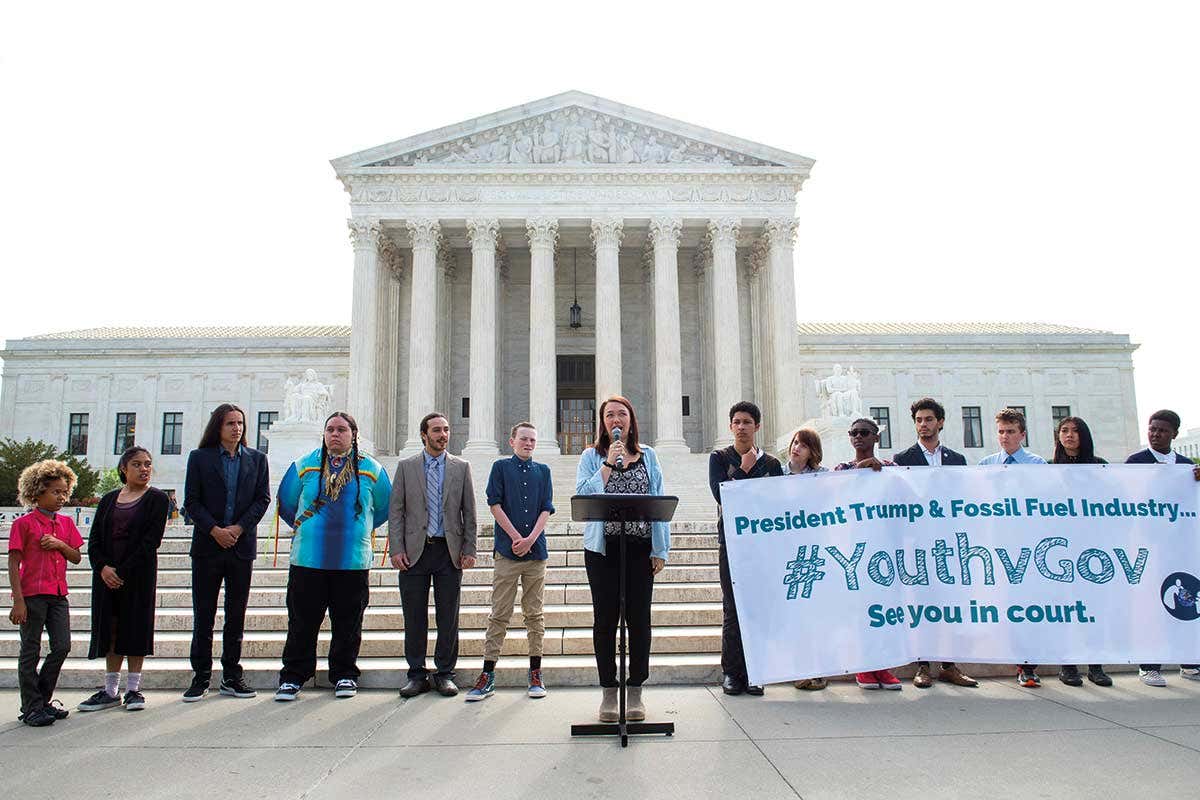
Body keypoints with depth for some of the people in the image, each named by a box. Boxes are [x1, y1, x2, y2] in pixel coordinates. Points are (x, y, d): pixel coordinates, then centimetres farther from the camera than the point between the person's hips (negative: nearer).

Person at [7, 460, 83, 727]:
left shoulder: (66, 523, 11)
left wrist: (60, 544, -8)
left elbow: (77, 557, 12)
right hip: (32, 593, -5)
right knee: (30, 651, 3)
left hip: (58, 594, 5)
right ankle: (31, 707, 13)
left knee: (62, 646, 4)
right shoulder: (23, 524, -5)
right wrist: (18, 600, -14)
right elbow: (13, 564, -8)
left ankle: (43, 698, 21)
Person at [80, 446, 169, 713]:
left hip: (139, 573, -4)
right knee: (111, 628, 7)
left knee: (136, 626, 0)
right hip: (106, 574, 4)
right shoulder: (109, 499, 12)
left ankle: (133, 688, 8)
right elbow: (94, 539, 6)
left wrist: (124, 571, -15)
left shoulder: (157, 499, -1)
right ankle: (110, 690, 14)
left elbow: (151, 541, -9)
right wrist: (103, 567, -10)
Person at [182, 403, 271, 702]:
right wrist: (215, 530, -12)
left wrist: (239, 527, -9)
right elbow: (191, 501, 0)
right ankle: (201, 677, 10)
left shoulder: (256, 459, 10)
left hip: (242, 544, 1)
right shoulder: (199, 457, 5)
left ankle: (231, 676, 14)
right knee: (203, 614, 2)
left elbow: (263, 498, 4)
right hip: (207, 544, -1)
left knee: (237, 614, 6)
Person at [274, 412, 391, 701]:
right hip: (307, 559, 0)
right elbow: (285, 503, 17)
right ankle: (293, 676, 18)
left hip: (354, 561, 0)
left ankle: (345, 676, 20)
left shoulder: (371, 469, 6)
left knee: (348, 623, 7)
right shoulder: (304, 465, 6)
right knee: (302, 622, 4)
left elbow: (384, 508, 16)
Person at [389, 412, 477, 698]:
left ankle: (444, 674, 16)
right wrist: (396, 549, -5)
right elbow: (396, 511, 3)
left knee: (448, 617, 4)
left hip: (449, 552, 0)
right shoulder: (406, 467, 7)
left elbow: (469, 512, 6)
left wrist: (469, 550, -1)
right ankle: (417, 674, 16)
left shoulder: (461, 467, 8)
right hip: (415, 551, 0)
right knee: (415, 617, 5)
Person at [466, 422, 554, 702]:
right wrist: (517, 537, -10)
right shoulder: (501, 467, 5)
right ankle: (487, 675, 3)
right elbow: (495, 504, -3)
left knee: (534, 613, 7)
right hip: (507, 552, -2)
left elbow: (546, 509, 5)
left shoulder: (542, 471, 12)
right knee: (499, 614, -1)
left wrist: (531, 539, -10)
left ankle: (535, 674, 14)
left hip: (536, 552, 2)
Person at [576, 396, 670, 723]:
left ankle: (636, 691, 16)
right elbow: (583, 495, -8)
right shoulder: (591, 457, 6)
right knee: (605, 619, 4)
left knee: (639, 618, 4)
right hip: (602, 547, -1)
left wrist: (660, 549, 1)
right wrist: (609, 464, -13)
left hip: (640, 546, 1)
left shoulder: (648, 456, 10)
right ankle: (608, 692, 16)